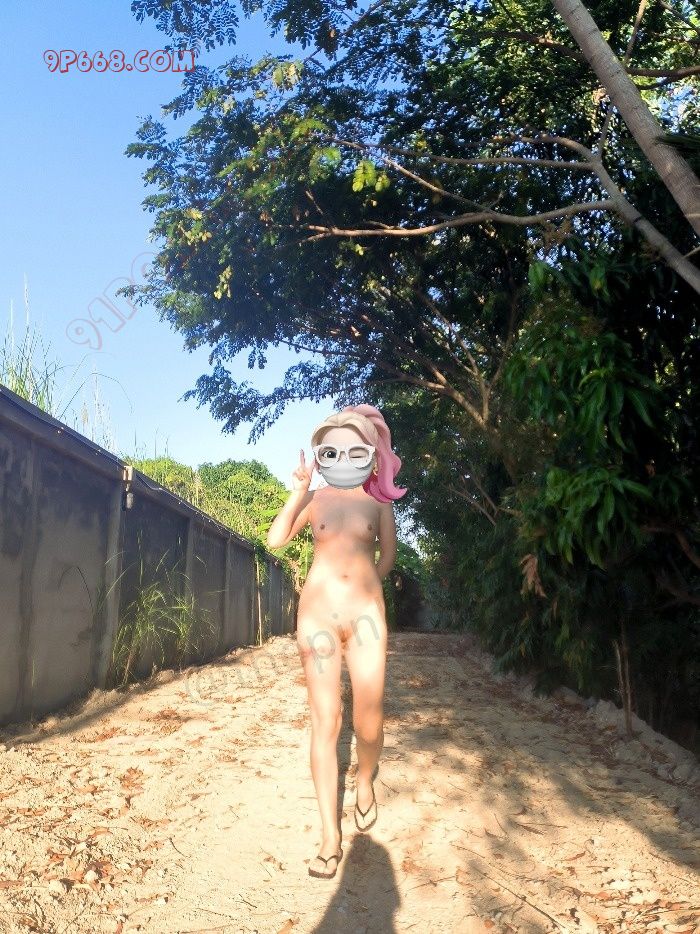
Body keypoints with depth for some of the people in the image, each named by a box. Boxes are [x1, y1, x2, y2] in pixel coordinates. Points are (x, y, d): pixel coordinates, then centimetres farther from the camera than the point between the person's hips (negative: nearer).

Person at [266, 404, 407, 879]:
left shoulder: (379, 501, 6)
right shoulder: (315, 498, 4)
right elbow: (276, 540, -7)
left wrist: (361, 585, 10)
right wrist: (298, 491, -14)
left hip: (366, 613, 0)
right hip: (317, 612, 0)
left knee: (369, 720, -3)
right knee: (325, 722, 1)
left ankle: (365, 780, 33)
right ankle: (331, 836, 11)